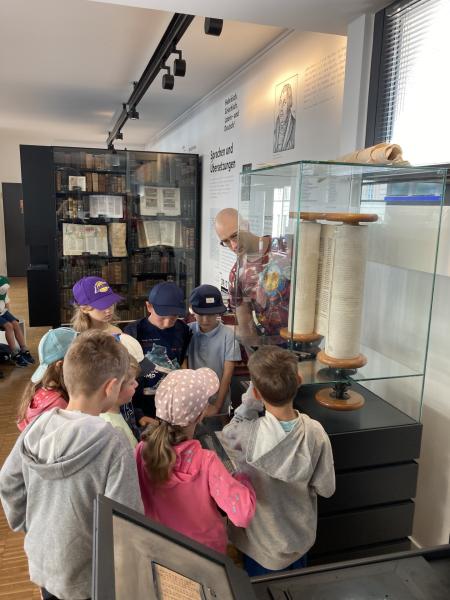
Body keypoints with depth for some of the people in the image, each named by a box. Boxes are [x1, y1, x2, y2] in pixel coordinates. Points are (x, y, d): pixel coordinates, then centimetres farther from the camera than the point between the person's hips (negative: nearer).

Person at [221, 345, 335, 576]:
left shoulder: (248, 435, -34)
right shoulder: (315, 432, -26)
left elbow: (227, 435, -9)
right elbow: (325, 488, -14)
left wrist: (250, 401, -21)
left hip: (262, 542, -2)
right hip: (300, 537, 2)